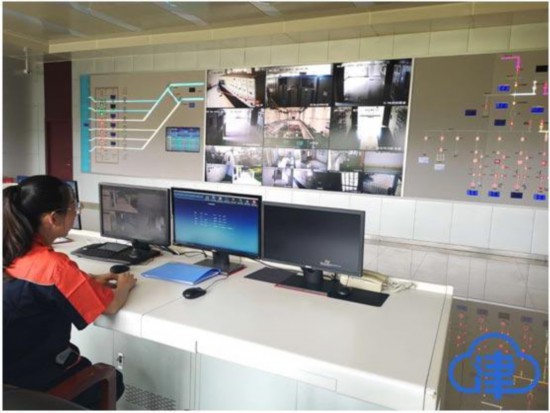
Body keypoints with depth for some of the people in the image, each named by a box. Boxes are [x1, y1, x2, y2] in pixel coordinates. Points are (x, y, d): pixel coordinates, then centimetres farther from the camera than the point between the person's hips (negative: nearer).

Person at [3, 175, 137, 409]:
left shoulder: (12, 252, -7)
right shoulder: (52, 265, -30)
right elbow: (111, 306, -17)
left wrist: (89, 280, 6)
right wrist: (124, 285, 3)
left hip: (12, 369, 7)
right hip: (33, 382, -7)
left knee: (90, 369, 31)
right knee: (113, 382, 20)